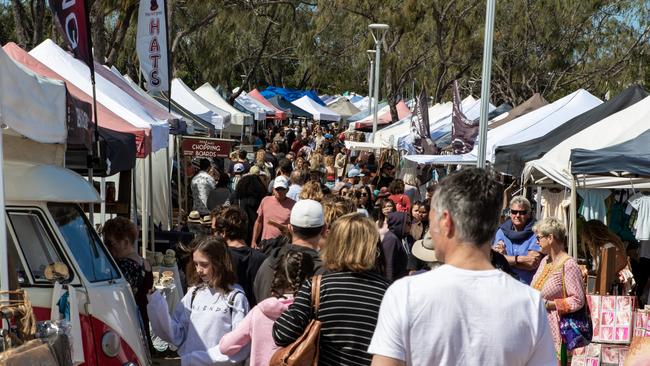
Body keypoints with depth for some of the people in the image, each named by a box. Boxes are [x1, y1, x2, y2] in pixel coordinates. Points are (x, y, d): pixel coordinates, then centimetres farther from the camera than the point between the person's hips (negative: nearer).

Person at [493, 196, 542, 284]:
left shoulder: (534, 233, -3)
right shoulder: (502, 231, 7)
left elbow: (532, 264, -12)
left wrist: (505, 257, -9)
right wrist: (520, 259, -15)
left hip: (528, 285, -2)